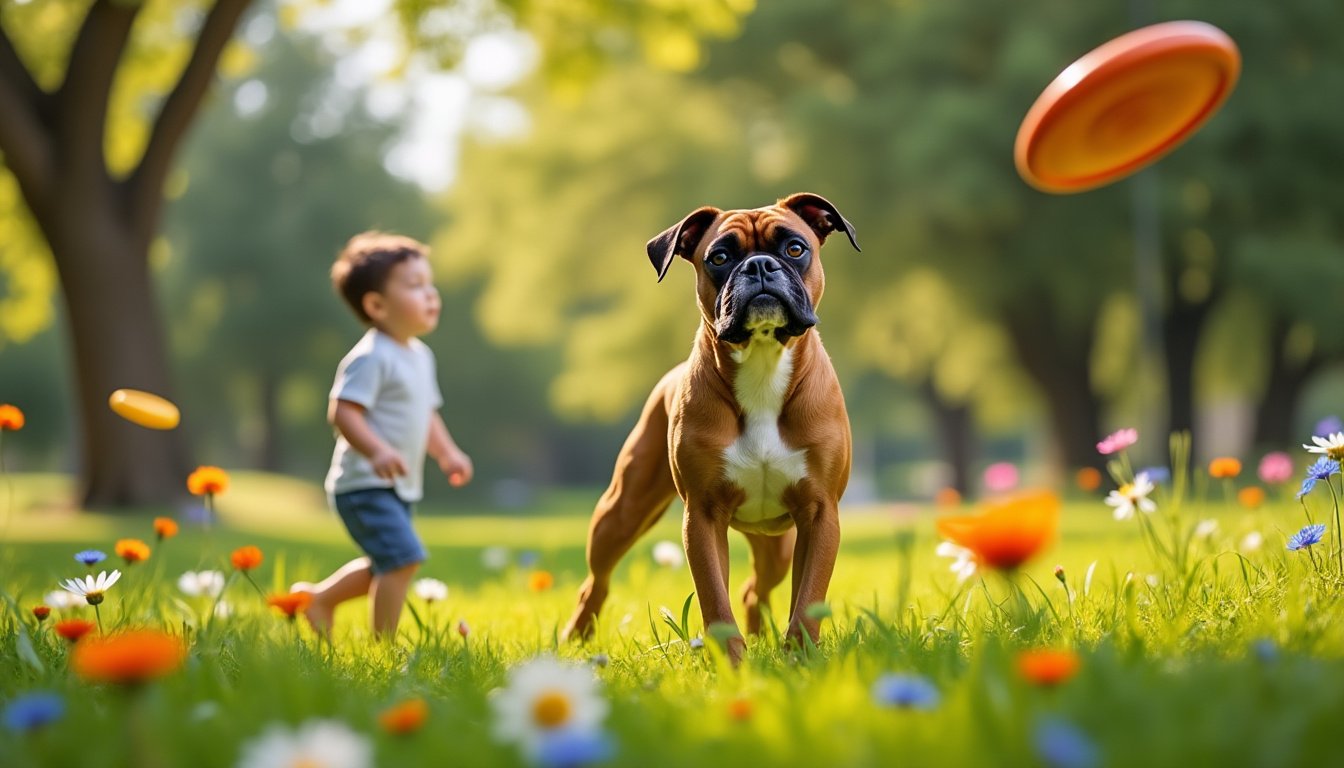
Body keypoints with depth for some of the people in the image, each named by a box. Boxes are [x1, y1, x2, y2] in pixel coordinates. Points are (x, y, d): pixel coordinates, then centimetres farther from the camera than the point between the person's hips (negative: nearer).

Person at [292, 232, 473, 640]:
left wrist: (447, 453, 10)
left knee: (385, 566, 20)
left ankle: (320, 597, 37)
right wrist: (377, 451, -37)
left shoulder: (420, 356, 13)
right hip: (365, 483, -10)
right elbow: (343, 412, -25)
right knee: (403, 558, -17)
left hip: (397, 487, 10)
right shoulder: (371, 357, -17)